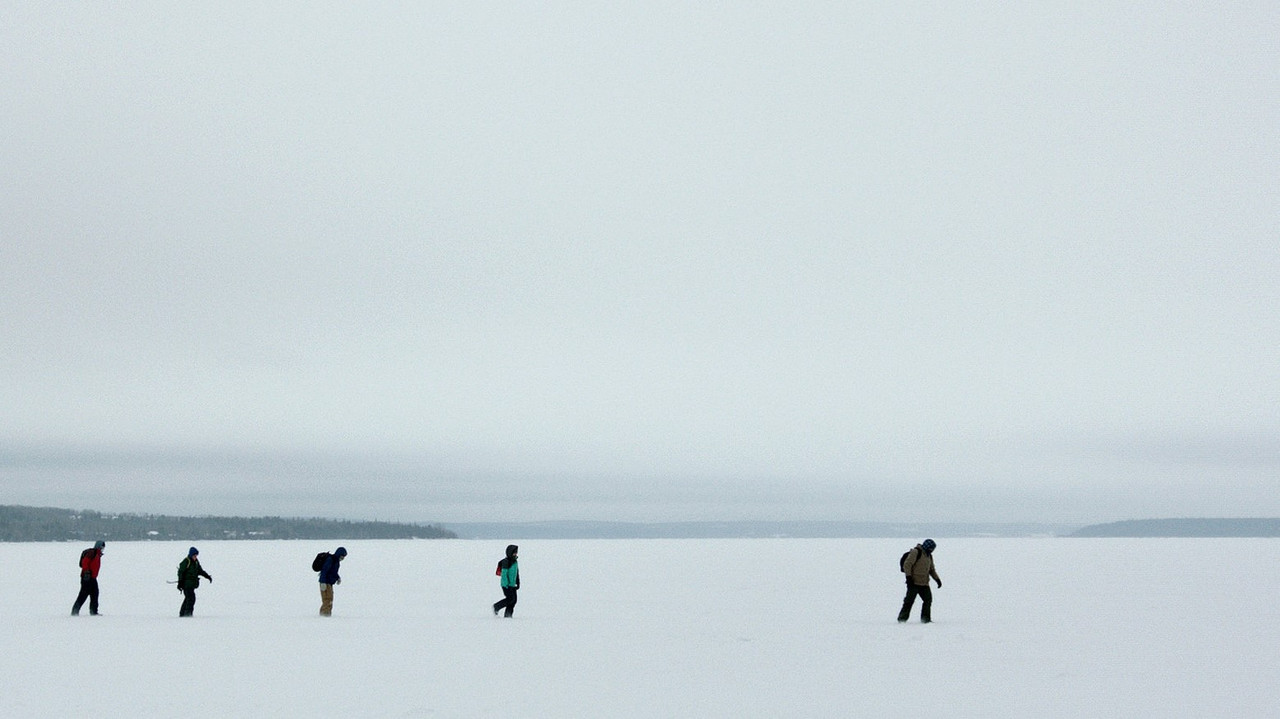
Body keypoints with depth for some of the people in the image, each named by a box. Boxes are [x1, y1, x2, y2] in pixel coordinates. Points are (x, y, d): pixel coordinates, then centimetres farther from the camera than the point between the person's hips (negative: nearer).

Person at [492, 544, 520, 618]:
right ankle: (496, 607, 2)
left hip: (512, 585, 8)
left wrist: (518, 583, 18)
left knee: (514, 600, 2)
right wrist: (506, 585, -22)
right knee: (510, 599, -13)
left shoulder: (515, 561, 12)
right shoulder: (506, 561, -15)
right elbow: (504, 574, -19)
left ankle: (507, 615, 8)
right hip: (506, 585, -8)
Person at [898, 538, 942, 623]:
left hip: (924, 584, 8)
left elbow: (931, 569, 26)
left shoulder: (929, 556, 17)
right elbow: (907, 564, -16)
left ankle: (925, 618, 11)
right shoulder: (916, 552, -10)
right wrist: (908, 577, -22)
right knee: (909, 600, -8)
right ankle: (902, 618, -3)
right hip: (914, 582, -8)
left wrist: (937, 579, 14)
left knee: (928, 599, 3)